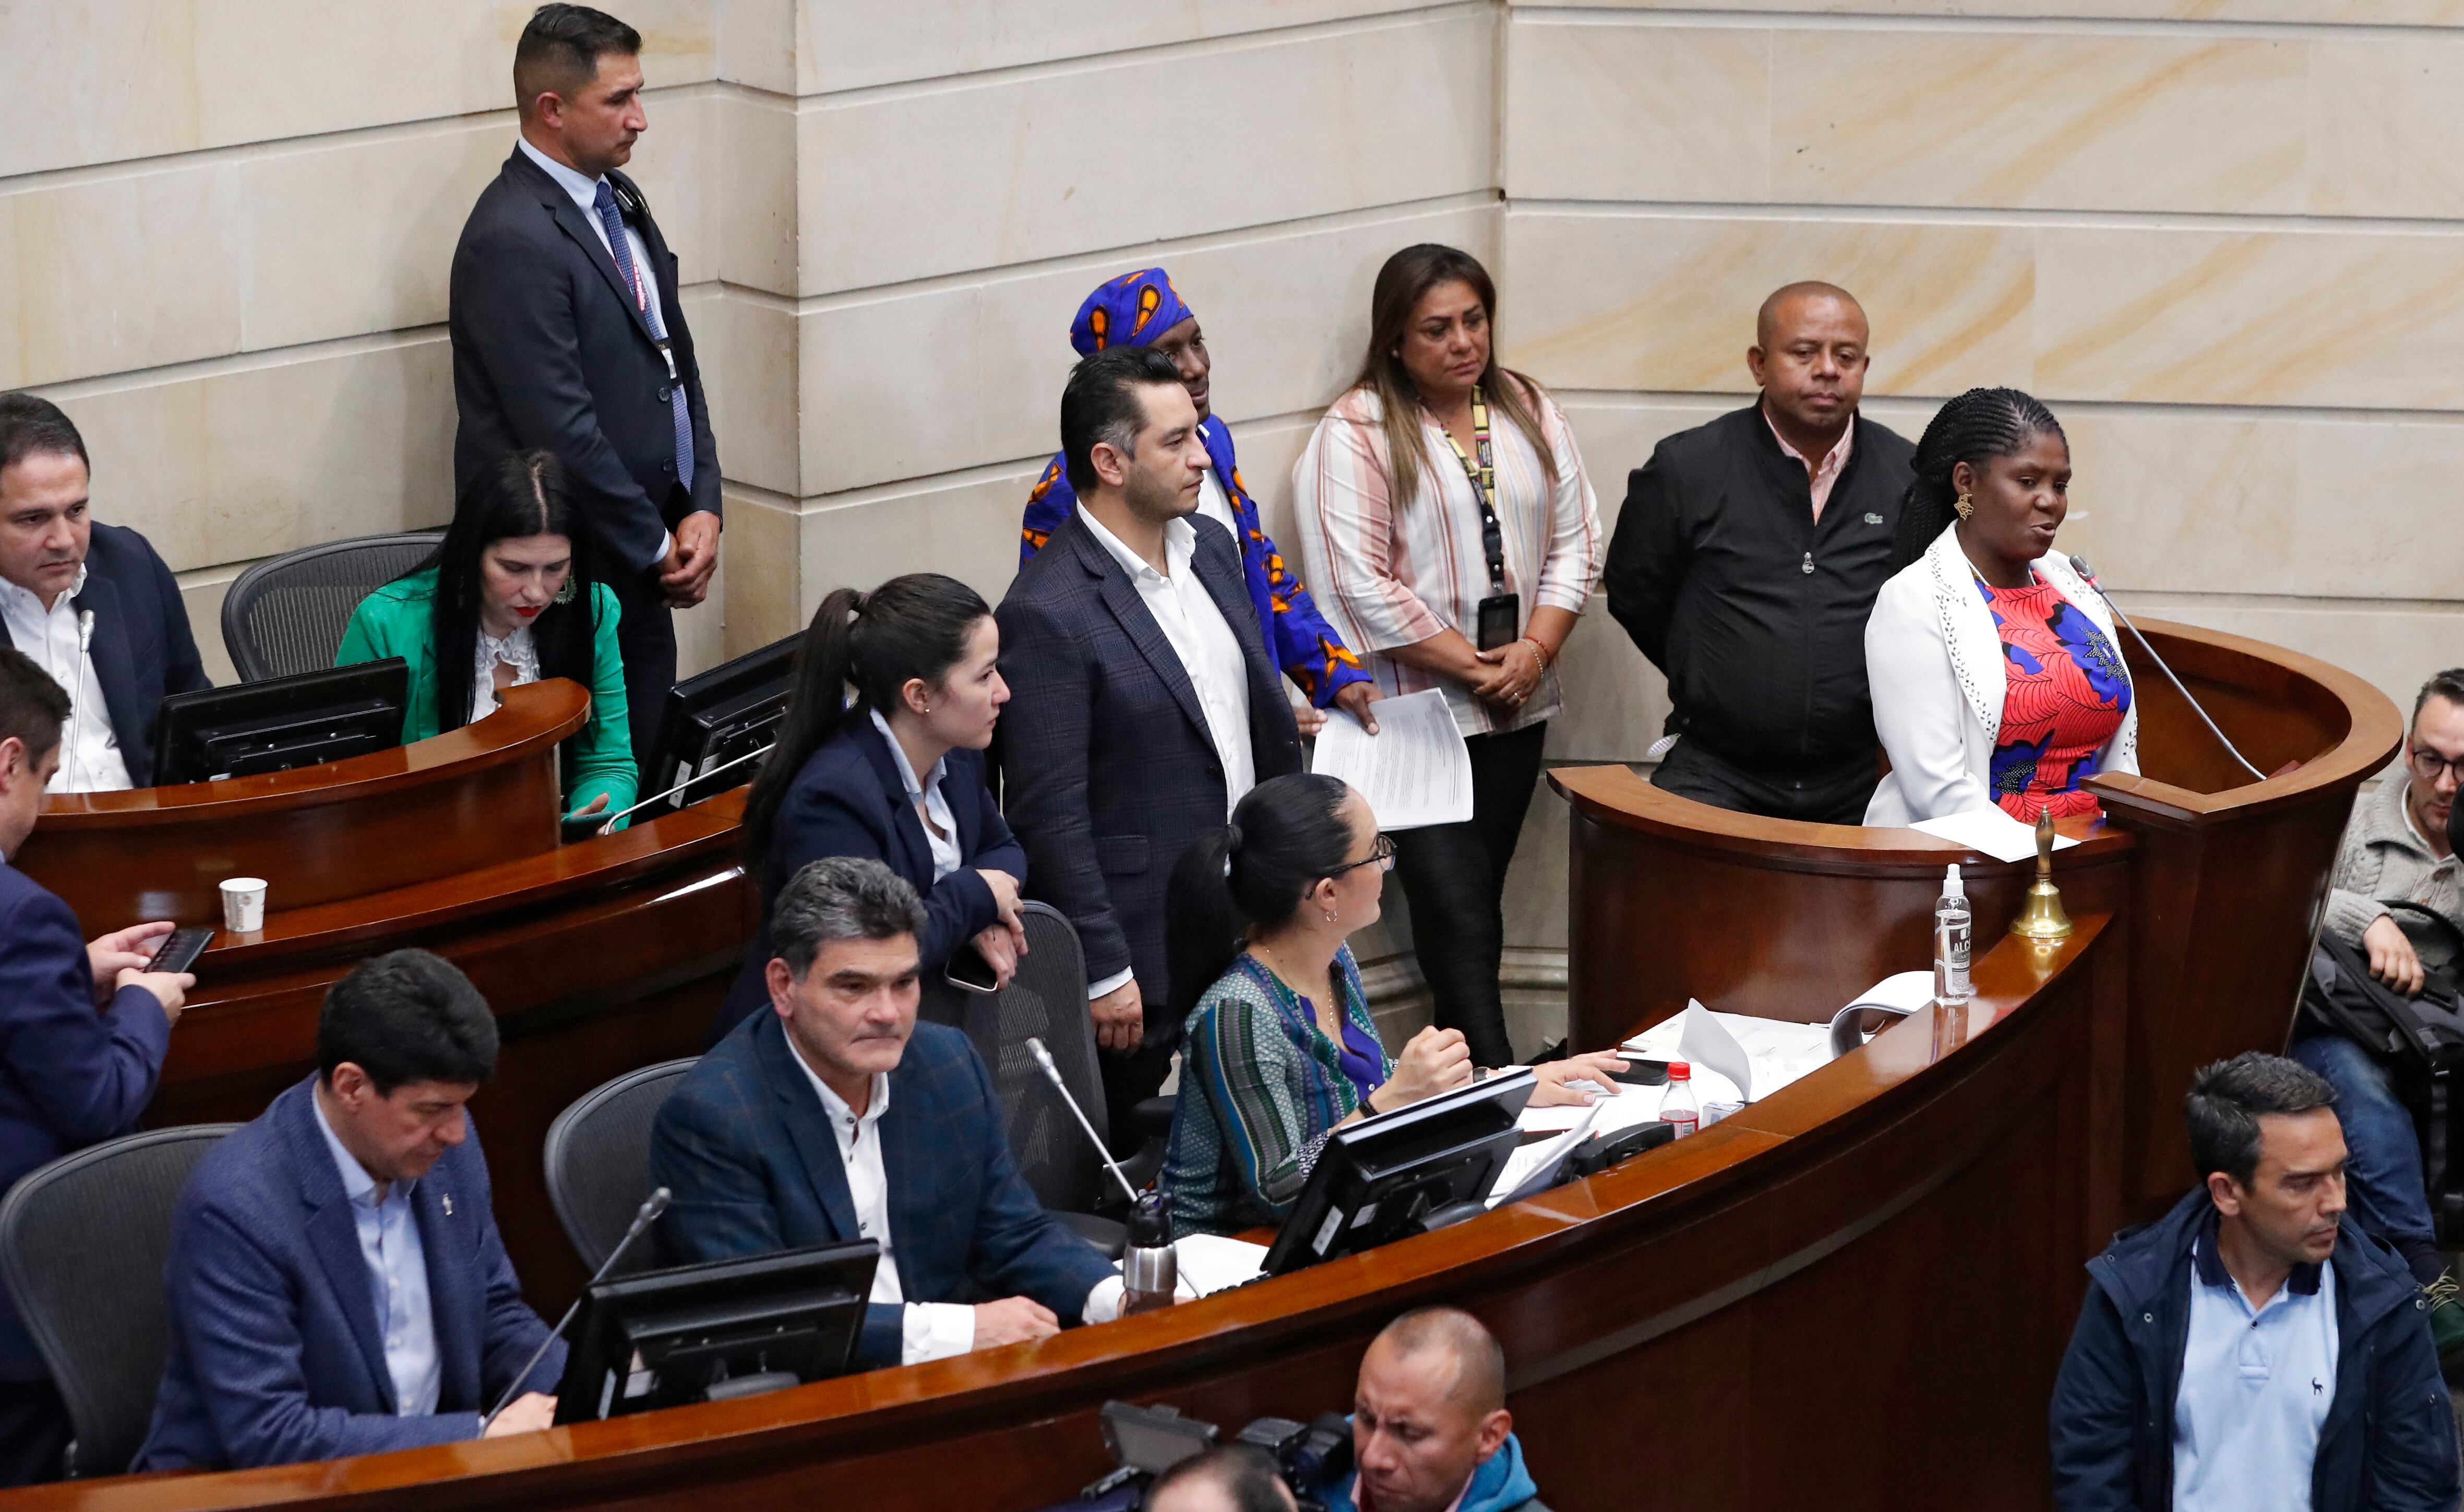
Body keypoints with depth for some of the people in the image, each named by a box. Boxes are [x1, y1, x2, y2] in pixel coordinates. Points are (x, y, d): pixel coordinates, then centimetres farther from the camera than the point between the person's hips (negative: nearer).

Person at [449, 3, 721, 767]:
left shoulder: (619, 201, 11)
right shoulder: (512, 241, -18)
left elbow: (676, 359, 16)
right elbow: (562, 430, -20)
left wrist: (702, 510, 3)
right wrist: (658, 548, -10)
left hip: (643, 572, 8)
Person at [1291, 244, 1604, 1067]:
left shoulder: (1529, 411, 9)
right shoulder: (1355, 434, -9)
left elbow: (1574, 541, 9)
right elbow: (1360, 586, -15)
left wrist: (1534, 652, -7)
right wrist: (1474, 668, -12)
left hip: (1516, 711, 6)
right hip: (1416, 713, -6)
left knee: (1479, 905, 10)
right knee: (1456, 914, -8)